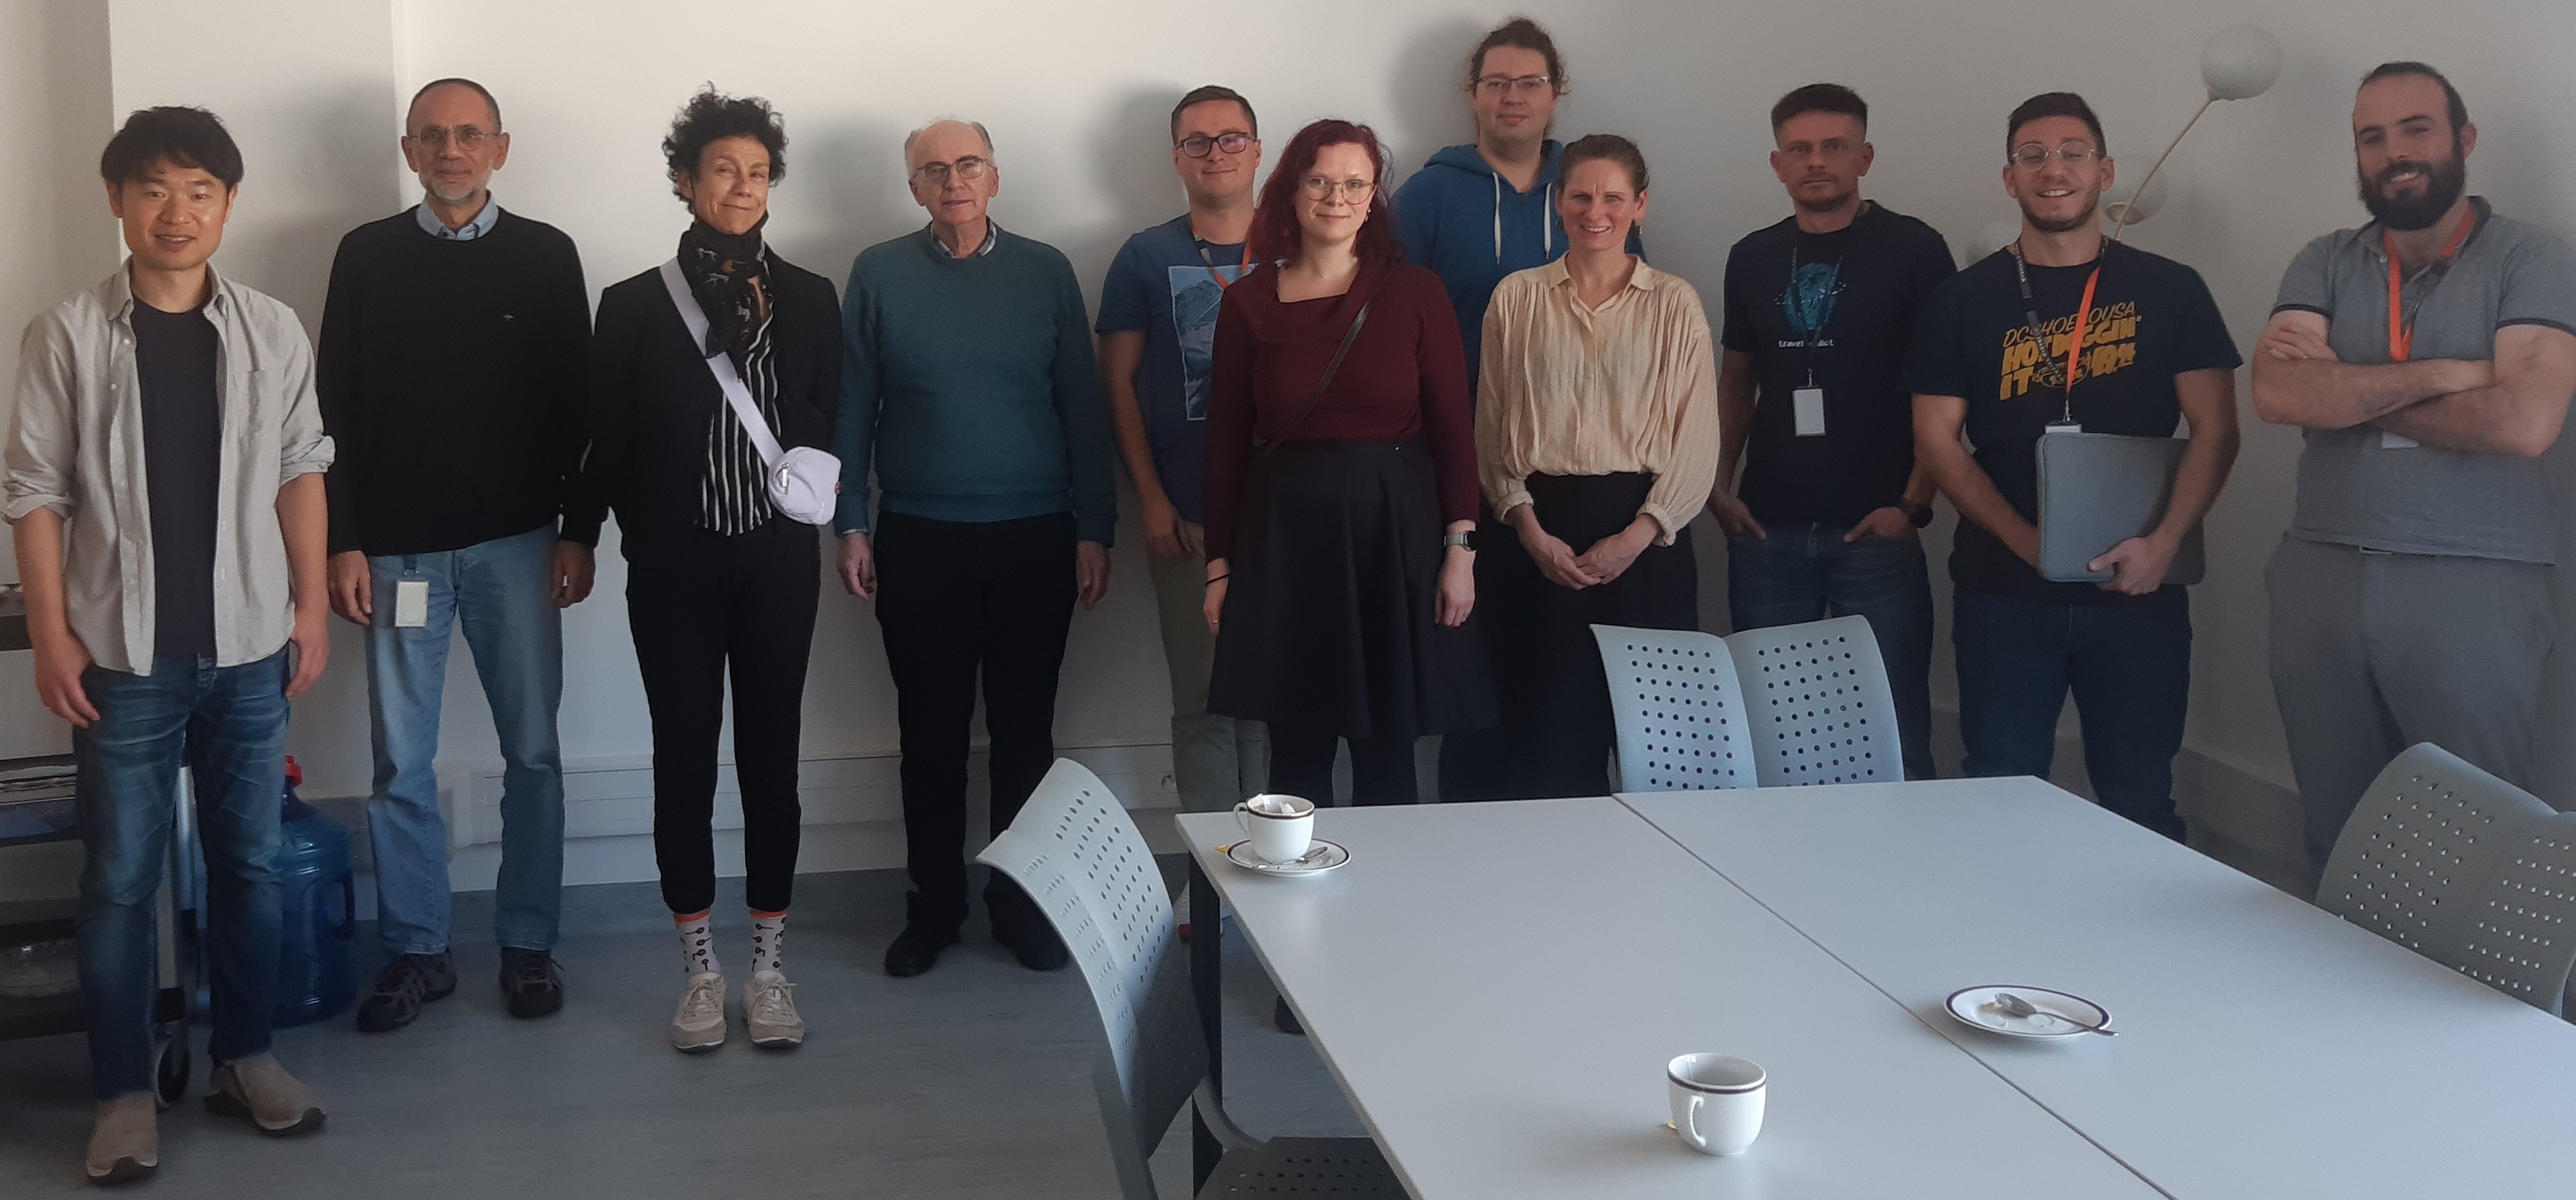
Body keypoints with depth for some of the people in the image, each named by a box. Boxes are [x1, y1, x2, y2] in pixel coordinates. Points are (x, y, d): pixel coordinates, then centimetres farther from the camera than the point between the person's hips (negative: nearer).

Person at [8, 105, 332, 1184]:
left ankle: (244, 1056, 26)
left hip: (249, 647, 2)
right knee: (121, 877, 5)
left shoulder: (273, 332, 2)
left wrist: (312, 604, 5)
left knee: (251, 862, 11)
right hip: (124, 655, -2)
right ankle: (123, 1092, 14)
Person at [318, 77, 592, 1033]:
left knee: (532, 751, 5)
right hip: (399, 548, 0)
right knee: (402, 763, 4)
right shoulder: (367, 256, 4)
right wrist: (344, 543, -2)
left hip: (516, 543, 0)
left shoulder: (546, 256, 3)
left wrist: (579, 532, -2)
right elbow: (336, 408, 3)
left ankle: (529, 944, 16)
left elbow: (576, 404, 4)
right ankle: (415, 951, 16)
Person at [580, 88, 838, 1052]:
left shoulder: (807, 298, 5)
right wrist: (581, 537, 4)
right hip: (675, 564, -1)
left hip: (777, 558, 1)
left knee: (771, 752, 5)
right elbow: (607, 442, 4)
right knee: (684, 755, 5)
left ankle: (768, 964, 17)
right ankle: (701, 970, 17)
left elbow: (828, 428, 6)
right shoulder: (634, 305, 2)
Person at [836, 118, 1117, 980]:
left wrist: (1095, 530, 0)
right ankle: (933, 906, 19)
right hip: (918, 541, 0)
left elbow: (1083, 406, 3)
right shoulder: (878, 274, 3)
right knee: (931, 730, 7)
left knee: (1024, 728, 7)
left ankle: (1022, 904, 19)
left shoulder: (1045, 272, 3)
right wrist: (851, 527, -1)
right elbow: (853, 407, 4)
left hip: (1036, 536, 0)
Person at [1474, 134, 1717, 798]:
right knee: (1544, 727, -2)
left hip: (1645, 535, 0)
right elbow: (1491, 430, 7)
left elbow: (1697, 443, 2)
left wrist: (1636, 537, -9)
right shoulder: (1517, 298, 8)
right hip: (1539, 534, 1)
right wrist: (1529, 529, -6)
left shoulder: (1675, 305, 5)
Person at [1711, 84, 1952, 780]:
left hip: (1875, 532, -4)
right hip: (1767, 532, 4)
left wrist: (1914, 503, -12)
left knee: (1894, 734, -1)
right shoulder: (1753, 258, 11)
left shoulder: (1912, 250, -1)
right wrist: (1719, 486, 5)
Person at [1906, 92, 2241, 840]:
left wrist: (2164, 541, -14)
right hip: (2002, 593, 0)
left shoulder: (2168, 291, 5)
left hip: (2138, 591, 0)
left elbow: (2214, 429, 2)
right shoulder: (1964, 301, 5)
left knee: (2139, 805, 7)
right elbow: (1937, 441, 0)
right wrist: (2027, 542, -13)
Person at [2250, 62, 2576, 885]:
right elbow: (2277, 394, -8)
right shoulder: (2324, 264, 9)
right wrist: (2436, 373, -14)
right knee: (2335, 838, 11)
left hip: (2473, 584, -3)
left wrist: (2344, 390, -8)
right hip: (2322, 574, 4)